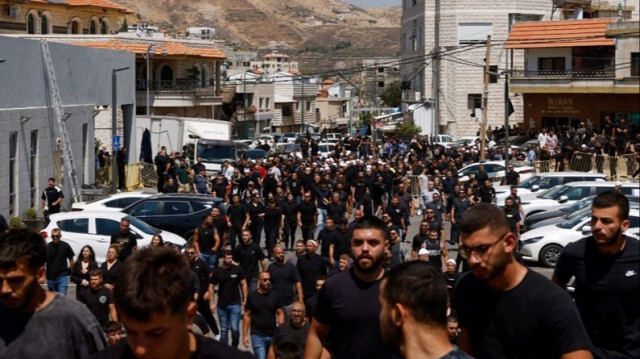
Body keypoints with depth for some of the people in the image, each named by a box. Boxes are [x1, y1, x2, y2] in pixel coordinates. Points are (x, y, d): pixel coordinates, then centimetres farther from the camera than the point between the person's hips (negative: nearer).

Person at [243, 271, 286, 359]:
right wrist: (245, 335, -2)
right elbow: (247, 316, 3)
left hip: (273, 335, 2)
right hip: (257, 335, -2)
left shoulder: (276, 296, 2)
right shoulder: (252, 296, 1)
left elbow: (280, 314, 3)